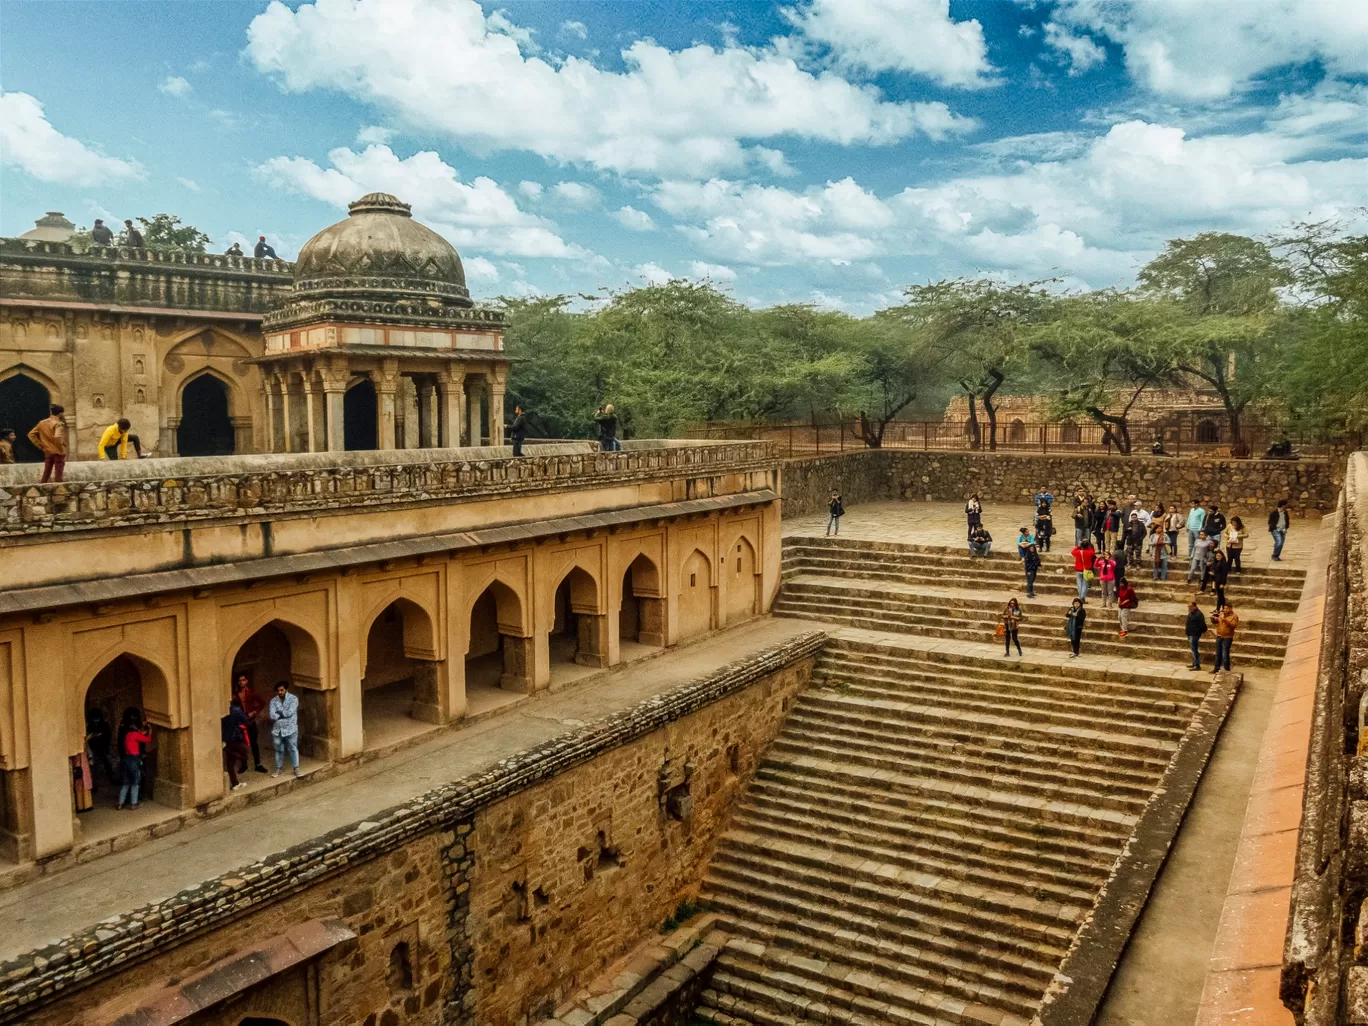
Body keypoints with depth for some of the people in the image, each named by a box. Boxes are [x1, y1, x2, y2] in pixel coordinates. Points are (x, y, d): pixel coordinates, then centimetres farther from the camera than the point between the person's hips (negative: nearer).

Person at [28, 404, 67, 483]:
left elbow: (31, 434, 8)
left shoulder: (42, 423, 8)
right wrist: (61, 448, -16)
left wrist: (40, 446, 8)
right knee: (58, 476, -3)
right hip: (58, 453, -6)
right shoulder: (58, 423, -13)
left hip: (47, 452, 6)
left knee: (46, 474, 12)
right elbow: (57, 437, -29)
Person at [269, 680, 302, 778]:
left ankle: (296, 769, 10)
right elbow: (272, 716, -13)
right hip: (277, 730, 3)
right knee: (279, 750, 14)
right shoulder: (273, 701, -1)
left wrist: (278, 712, -11)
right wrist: (283, 714, -19)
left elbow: (290, 712, -20)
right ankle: (278, 769, 27)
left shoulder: (293, 699, -8)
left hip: (290, 729, -3)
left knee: (293, 749, 2)